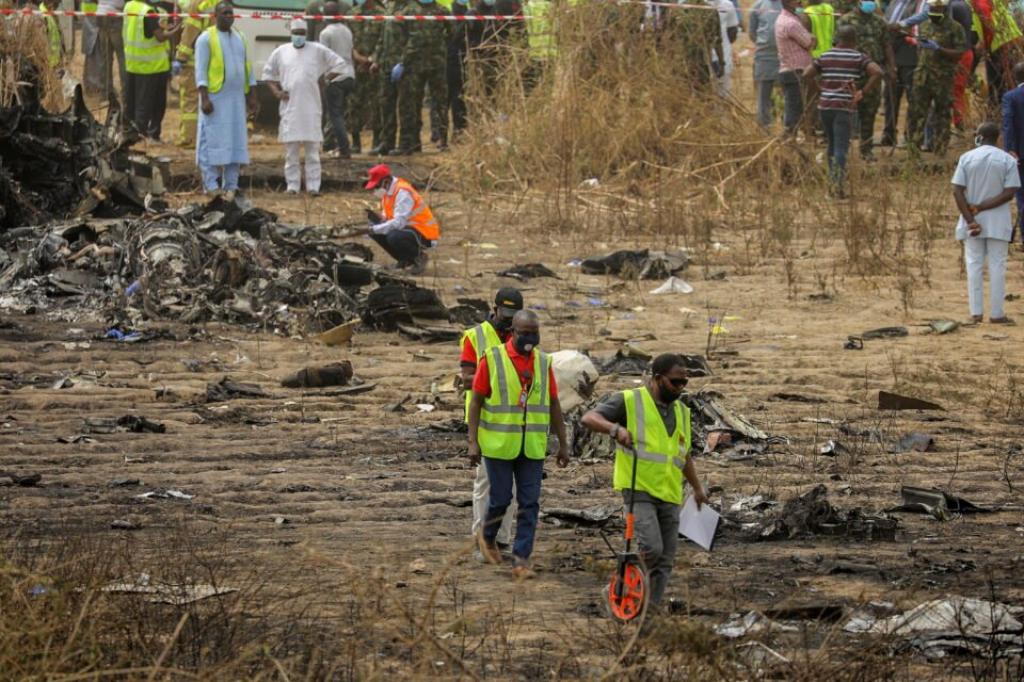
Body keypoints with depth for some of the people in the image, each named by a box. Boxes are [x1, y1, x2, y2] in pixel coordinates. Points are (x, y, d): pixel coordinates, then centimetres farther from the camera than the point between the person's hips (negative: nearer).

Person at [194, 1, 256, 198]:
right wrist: (204, 98, -18)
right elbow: (201, 70, -10)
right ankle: (211, 185, -4)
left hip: (236, 99, 6)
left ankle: (230, 185, 8)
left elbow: (247, 68, 17)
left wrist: (250, 96, 11)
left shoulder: (239, 38, 13)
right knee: (213, 141, -6)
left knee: (235, 142, 4)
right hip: (215, 99, -6)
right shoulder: (206, 38, -5)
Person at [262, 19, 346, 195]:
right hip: (290, 106, 1)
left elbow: (338, 64, 9)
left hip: (311, 106, -1)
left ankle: (313, 186, 0)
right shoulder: (281, 52, 10)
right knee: (291, 149, 1)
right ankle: (292, 185, 5)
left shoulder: (318, 51, 6)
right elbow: (268, 73, 17)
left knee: (313, 150, -1)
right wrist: (276, 91, 2)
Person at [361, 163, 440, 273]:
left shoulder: (403, 193, -22)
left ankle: (419, 257, -7)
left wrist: (375, 229, -28)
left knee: (394, 237, -35)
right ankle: (404, 260, 10)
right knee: (375, 232, -1)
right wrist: (379, 219, -8)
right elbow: (387, 218, 15)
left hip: (424, 234, -9)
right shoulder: (388, 192, 7)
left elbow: (399, 222, -29)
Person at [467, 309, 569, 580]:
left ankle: (521, 559, 2)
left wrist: (563, 443, 11)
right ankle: (487, 537, 33)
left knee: (529, 504, -1)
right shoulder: (492, 360, -5)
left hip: (532, 447, 3)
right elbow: (476, 402, -3)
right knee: (500, 499, 5)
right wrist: (473, 442, -8)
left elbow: (554, 405, 12)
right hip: (499, 445, -3)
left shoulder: (543, 362, 6)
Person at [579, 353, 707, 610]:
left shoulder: (681, 412, 17)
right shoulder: (630, 401, -3)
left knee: (665, 560, 3)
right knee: (651, 548, -22)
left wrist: (697, 487, 27)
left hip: (669, 495, 6)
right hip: (638, 490, -6)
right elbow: (589, 418, -13)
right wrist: (615, 428, -31)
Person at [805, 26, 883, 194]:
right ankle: (837, 182, -19)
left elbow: (806, 75, 4)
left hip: (825, 105, 3)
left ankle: (832, 181, 19)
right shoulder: (859, 58, 0)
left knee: (832, 144, 17)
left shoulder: (825, 57, 8)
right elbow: (877, 72, -13)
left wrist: (819, 91, 12)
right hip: (846, 106, -3)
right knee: (841, 147, -6)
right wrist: (863, 92, -7)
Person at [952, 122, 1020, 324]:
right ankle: (996, 314, 2)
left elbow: (957, 191, -9)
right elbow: (1009, 192, -11)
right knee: (997, 265, 4)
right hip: (998, 222, -1)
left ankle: (976, 313, 3)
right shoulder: (1007, 160, -3)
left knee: (974, 264, 7)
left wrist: (970, 219, -11)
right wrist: (982, 207, -11)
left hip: (972, 222, 1)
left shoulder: (967, 158, -2)